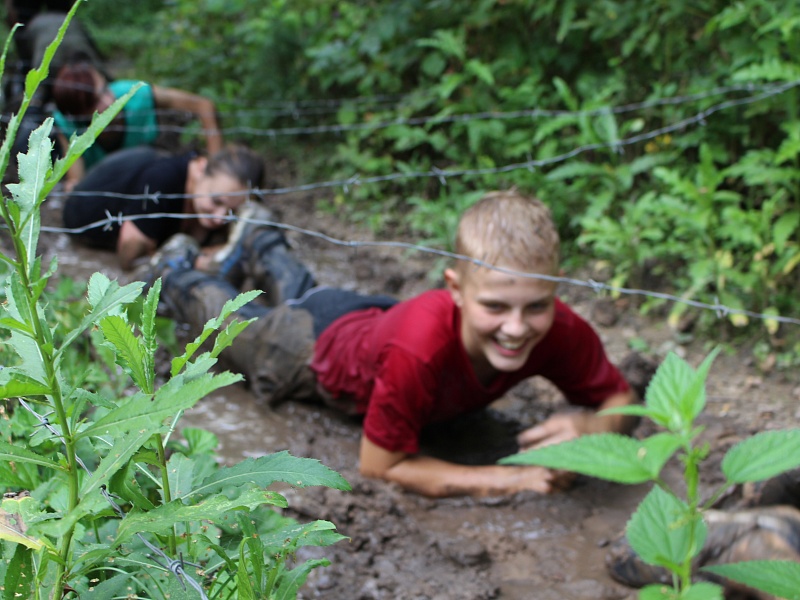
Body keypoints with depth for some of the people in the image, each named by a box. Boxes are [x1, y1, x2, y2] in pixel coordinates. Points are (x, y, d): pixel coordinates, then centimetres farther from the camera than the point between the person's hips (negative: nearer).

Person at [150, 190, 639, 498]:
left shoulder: (562, 332, -39)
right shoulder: (418, 349, -52)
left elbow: (620, 399, -23)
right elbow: (380, 463, -40)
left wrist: (588, 425, -47)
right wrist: (505, 479, -48)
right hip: (317, 345, -4)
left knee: (299, 295, 38)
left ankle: (259, 243, 66)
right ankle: (176, 275, 58)